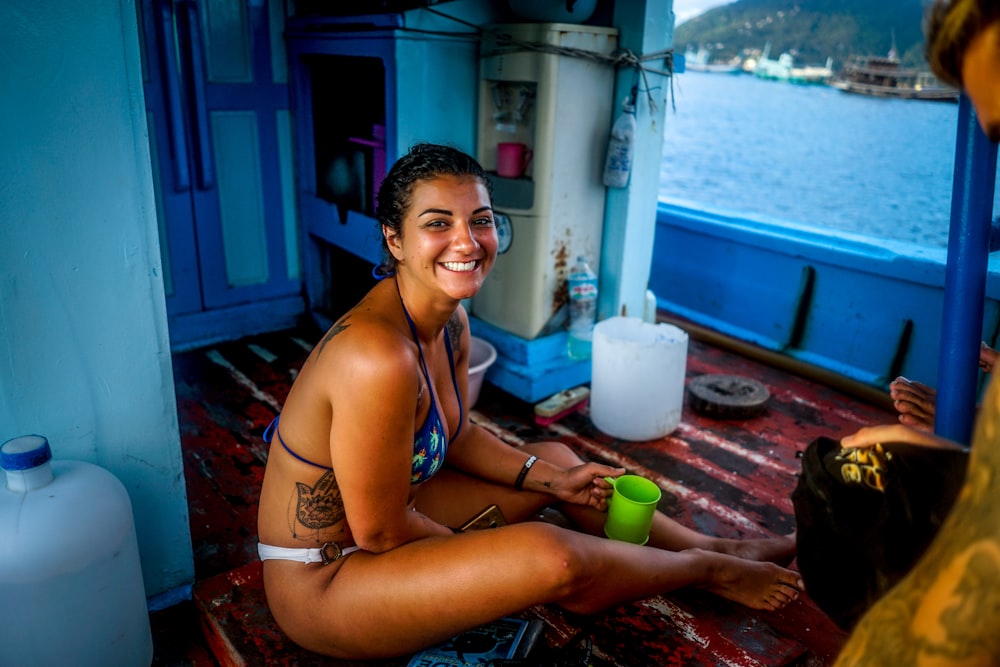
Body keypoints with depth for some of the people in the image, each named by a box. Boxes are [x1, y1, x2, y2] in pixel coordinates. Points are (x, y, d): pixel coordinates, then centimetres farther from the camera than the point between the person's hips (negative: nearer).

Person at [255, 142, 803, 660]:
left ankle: (715, 545, 26)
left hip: (383, 516, 9)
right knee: (552, 558, -22)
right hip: (322, 582, -9)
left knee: (555, 458, 10)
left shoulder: (450, 322, -5)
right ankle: (709, 570, 9)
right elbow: (380, 532, -25)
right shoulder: (379, 357, -33)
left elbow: (455, 436, 9)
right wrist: (480, 555, -9)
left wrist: (551, 479, -1)